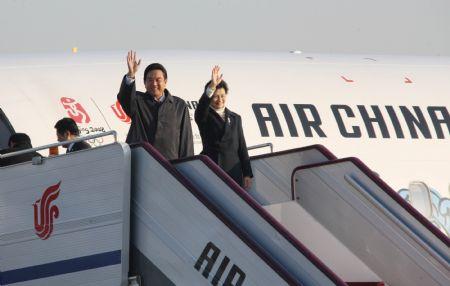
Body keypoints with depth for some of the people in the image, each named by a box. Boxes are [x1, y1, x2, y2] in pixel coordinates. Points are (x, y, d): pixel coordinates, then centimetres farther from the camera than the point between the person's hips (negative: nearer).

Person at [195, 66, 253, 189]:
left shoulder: (235, 118, 16)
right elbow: (202, 105, -21)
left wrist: (247, 174, 10)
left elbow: (242, 147, 14)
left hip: (234, 172, 4)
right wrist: (212, 86, -36)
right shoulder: (204, 117, 4)